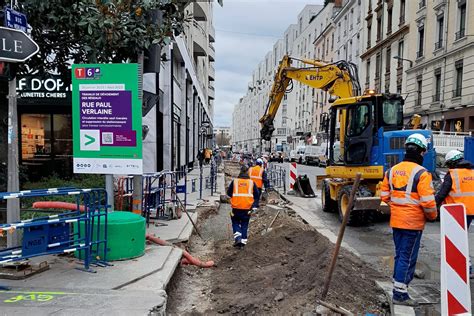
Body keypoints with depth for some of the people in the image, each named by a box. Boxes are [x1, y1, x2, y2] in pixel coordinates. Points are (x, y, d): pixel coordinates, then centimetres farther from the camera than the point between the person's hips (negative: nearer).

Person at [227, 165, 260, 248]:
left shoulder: (234, 181, -1)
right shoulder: (251, 182, 3)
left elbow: (229, 193, 5)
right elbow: (257, 196, 3)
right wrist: (254, 206, 4)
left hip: (236, 208, -1)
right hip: (247, 208, 1)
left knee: (235, 223, 16)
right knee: (244, 225, 14)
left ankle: (238, 238, -2)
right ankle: (243, 241, 14)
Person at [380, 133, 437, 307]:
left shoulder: (392, 170, 5)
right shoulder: (421, 173, -15)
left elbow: (385, 196, 9)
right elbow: (427, 201, -17)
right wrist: (432, 216, 1)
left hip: (396, 220, 6)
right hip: (413, 222, -6)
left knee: (400, 255, 19)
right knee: (408, 257, 2)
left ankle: (398, 287, 29)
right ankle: (400, 294, 8)